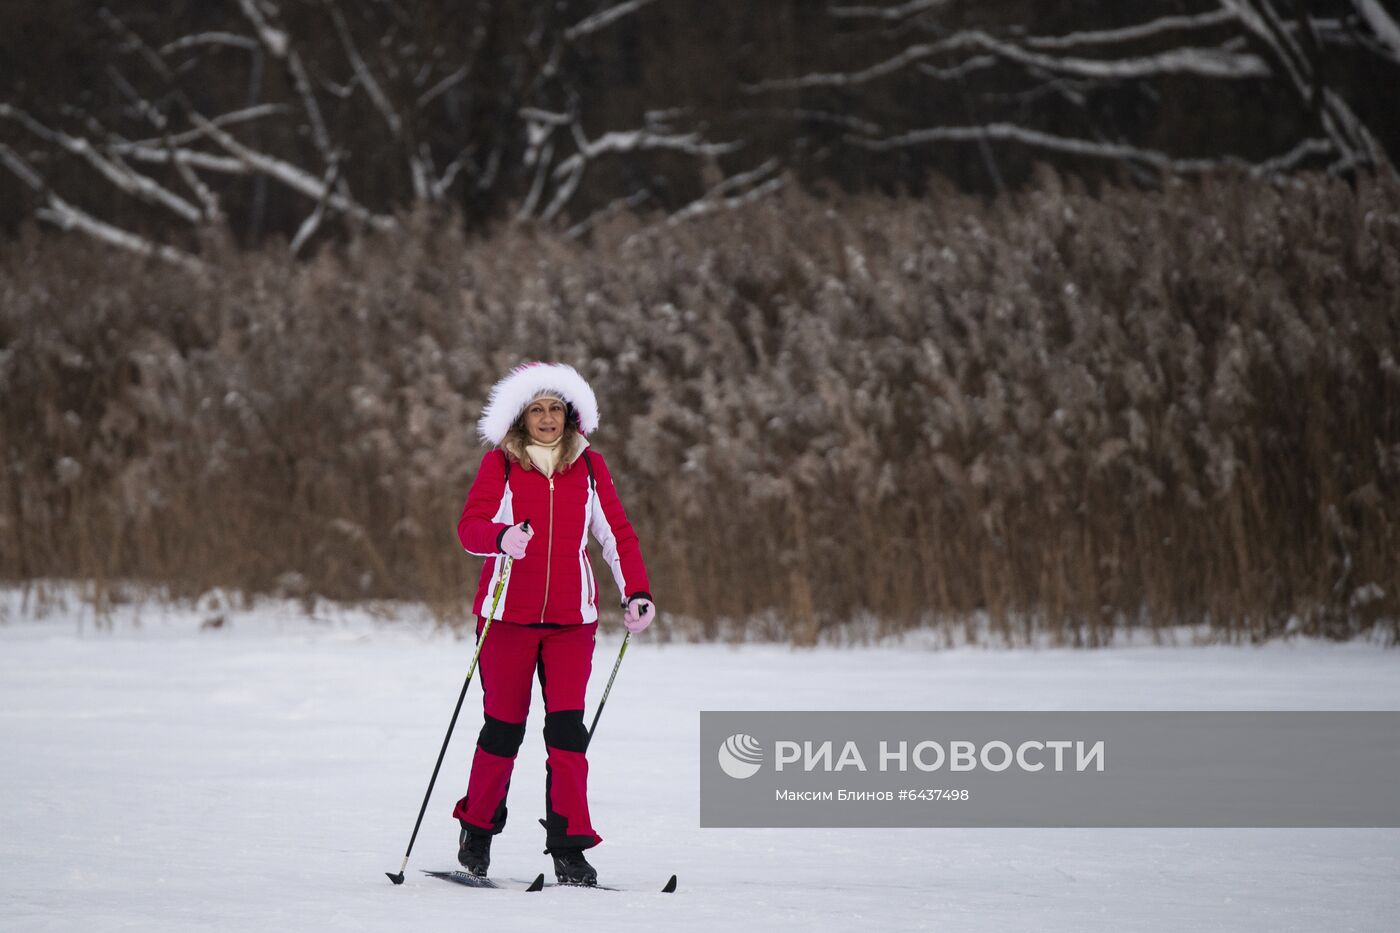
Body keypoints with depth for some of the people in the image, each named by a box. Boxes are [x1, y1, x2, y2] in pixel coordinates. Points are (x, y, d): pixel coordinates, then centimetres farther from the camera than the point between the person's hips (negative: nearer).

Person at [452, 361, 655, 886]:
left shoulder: (589, 466, 7)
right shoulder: (500, 463, 0)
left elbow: (617, 533, 10)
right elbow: (470, 526, -10)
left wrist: (636, 592, -2)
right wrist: (503, 537, -32)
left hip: (571, 618, 1)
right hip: (508, 614, -1)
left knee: (567, 728, -8)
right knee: (503, 727, 5)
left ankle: (569, 850, -6)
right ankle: (477, 834, 25)